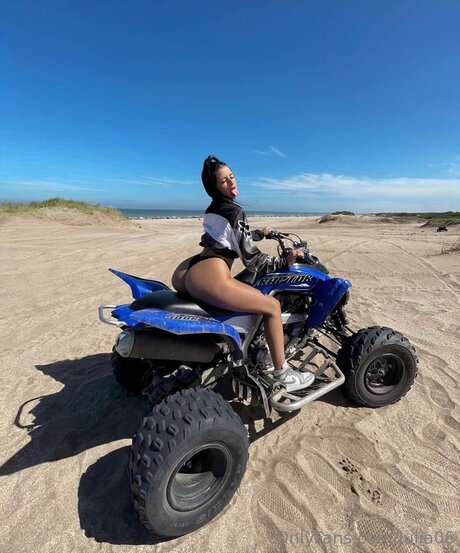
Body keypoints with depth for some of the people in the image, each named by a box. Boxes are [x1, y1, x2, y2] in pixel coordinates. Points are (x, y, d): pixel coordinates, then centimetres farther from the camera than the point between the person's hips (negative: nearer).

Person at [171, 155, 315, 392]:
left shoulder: (213, 209, 22)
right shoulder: (236, 211, -4)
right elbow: (252, 260, -4)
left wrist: (260, 233, 49)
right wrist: (286, 260, 5)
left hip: (184, 273, 10)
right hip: (208, 276, -10)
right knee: (272, 306, -1)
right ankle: (282, 375, 11)